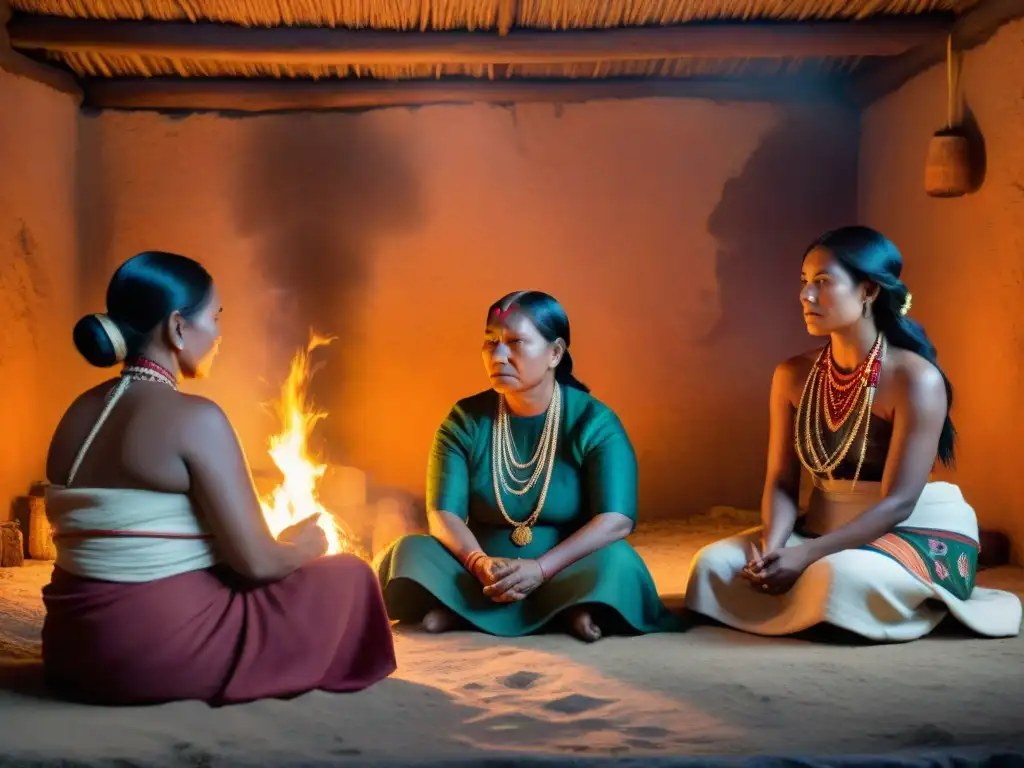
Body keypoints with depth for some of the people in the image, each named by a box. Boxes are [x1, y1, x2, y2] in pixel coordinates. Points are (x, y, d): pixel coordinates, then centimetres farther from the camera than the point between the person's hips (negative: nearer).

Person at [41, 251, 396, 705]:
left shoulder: (80, 412, 7)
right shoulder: (194, 417, -16)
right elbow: (256, 561, -15)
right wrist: (305, 545, 8)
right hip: (164, 652, -8)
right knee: (348, 578, 8)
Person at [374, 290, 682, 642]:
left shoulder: (594, 422, -7)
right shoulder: (465, 421, 0)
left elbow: (617, 520, -19)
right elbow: (444, 514, -8)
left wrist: (541, 569, -31)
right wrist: (479, 564, -29)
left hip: (562, 573, -3)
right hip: (482, 575, 3)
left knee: (615, 563, -32)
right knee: (408, 553, -23)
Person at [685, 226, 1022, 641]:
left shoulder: (915, 378, -19)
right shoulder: (793, 375, 0)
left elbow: (897, 503, -22)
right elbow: (781, 482, -1)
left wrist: (805, 554, -29)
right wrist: (773, 547, -22)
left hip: (921, 534, -5)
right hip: (826, 528, 5)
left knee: (838, 575, -37)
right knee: (715, 563, -15)